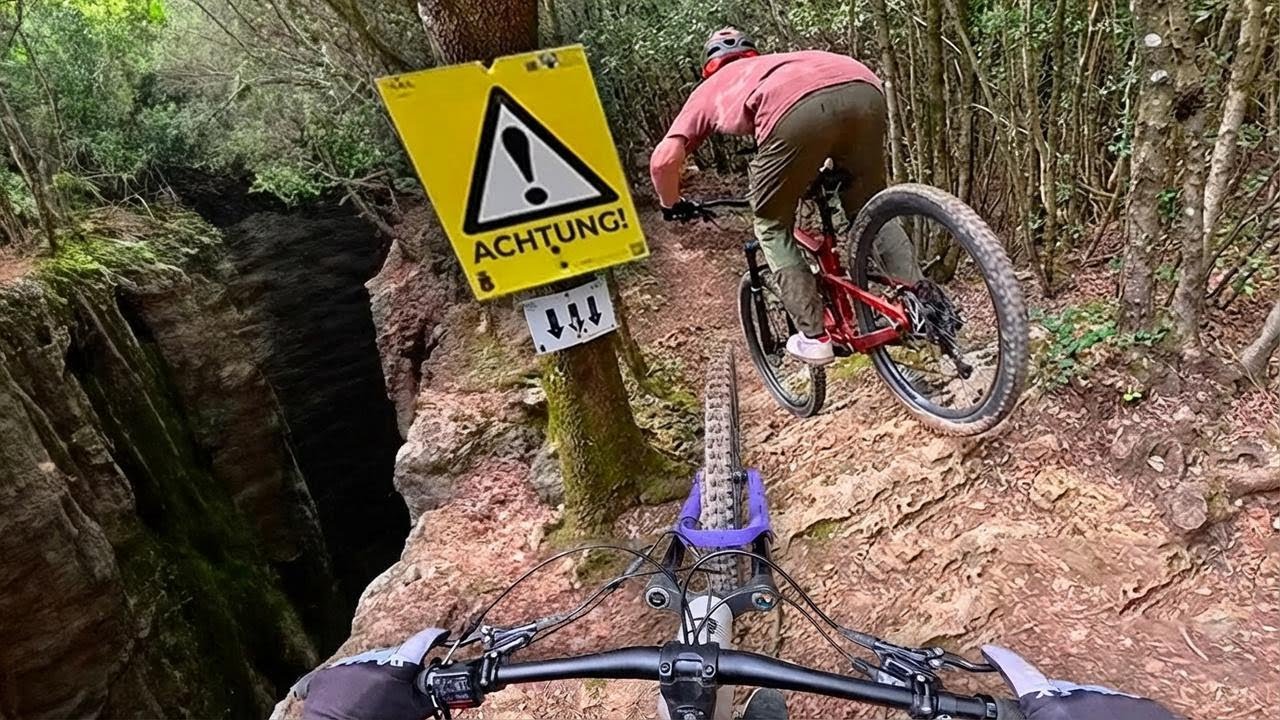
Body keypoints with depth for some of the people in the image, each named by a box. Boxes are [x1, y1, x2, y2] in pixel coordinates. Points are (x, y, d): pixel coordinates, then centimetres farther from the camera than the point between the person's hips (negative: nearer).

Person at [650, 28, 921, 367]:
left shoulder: (709, 89, 33)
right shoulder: (778, 62, 45)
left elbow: (664, 158, 19)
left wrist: (672, 204, 37)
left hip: (797, 110, -5)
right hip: (863, 89, 5)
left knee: (772, 226, 18)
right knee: (869, 207, 27)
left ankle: (814, 336, 16)